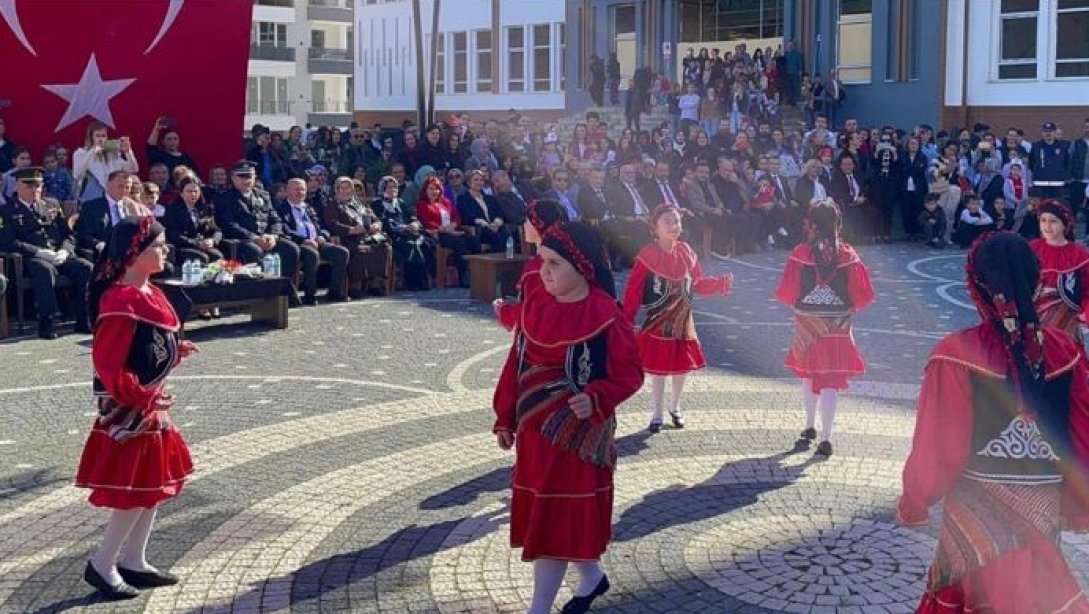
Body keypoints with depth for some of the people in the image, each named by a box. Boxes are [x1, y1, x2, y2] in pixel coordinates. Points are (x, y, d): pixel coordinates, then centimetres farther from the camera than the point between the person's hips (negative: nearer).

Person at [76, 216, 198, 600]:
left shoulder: (149, 293, 9)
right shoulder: (120, 301, -22)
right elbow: (108, 363, -24)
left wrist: (176, 351, 7)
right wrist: (142, 397, -24)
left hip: (150, 404, 10)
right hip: (130, 410, -10)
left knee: (156, 484, 14)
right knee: (137, 489, -3)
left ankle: (134, 563, 24)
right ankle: (102, 565, 10)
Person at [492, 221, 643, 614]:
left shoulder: (605, 316, -17)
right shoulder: (535, 305, 1)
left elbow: (629, 373, -12)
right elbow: (516, 363, 8)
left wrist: (596, 399, -28)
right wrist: (506, 417, 8)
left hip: (576, 432, -7)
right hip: (534, 428, 7)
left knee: (558, 517, -1)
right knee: (546, 513, 17)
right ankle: (592, 577, 39)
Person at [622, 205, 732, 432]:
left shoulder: (686, 252, 0)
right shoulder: (647, 255, -15)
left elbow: (698, 284, 8)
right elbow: (634, 292, -14)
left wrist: (721, 283, -7)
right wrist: (626, 322, -16)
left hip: (682, 322, 4)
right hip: (657, 323, -4)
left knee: (682, 367, 13)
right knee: (657, 370, 4)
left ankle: (675, 408, 35)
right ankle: (657, 414, 21)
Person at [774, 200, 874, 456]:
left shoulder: (801, 253, -11)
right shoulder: (847, 254, -8)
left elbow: (785, 294, -11)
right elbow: (864, 296, -8)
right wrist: (849, 307, 12)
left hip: (807, 325, 1)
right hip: (838, 328, -1)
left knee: (809, 374, 22)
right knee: (831, 381, 1)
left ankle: (810, 426, 33)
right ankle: (825, 437, -7)